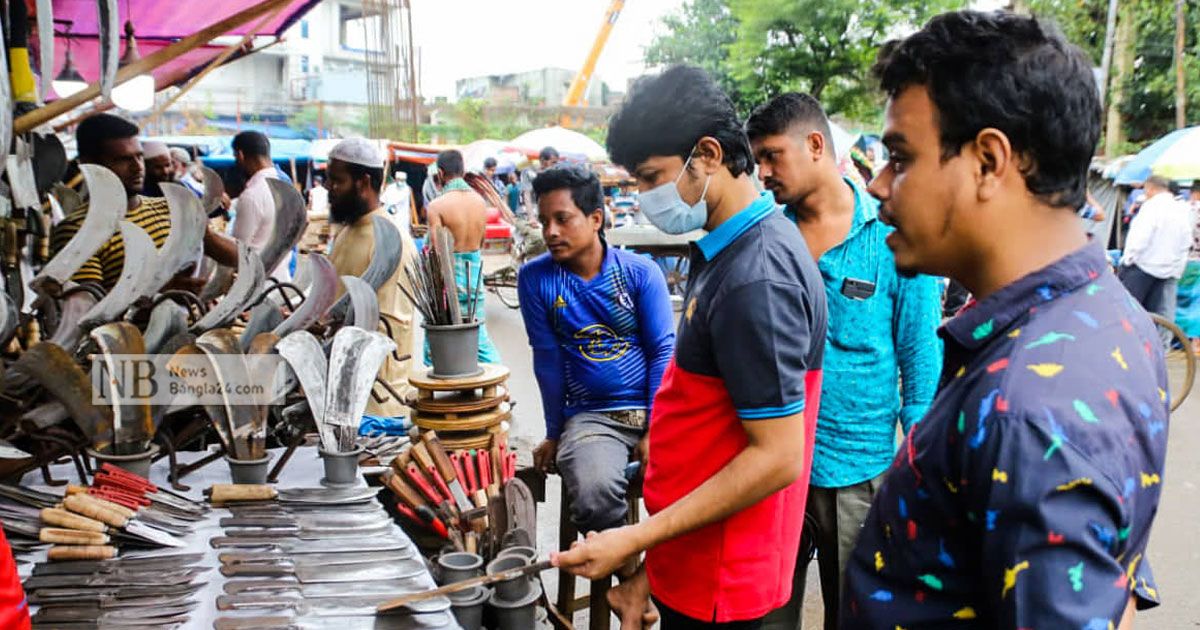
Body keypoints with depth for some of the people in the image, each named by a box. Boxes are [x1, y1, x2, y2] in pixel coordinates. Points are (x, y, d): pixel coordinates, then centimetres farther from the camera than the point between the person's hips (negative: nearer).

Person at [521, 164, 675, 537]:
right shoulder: (535, 279, 1)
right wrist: (554, 435, 10)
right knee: (595, 496, -32)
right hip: (590, 417, 0)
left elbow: (662, 351, 0)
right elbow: (548, 359, 4)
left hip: (654, 411, 1)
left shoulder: (641, 272, 1)